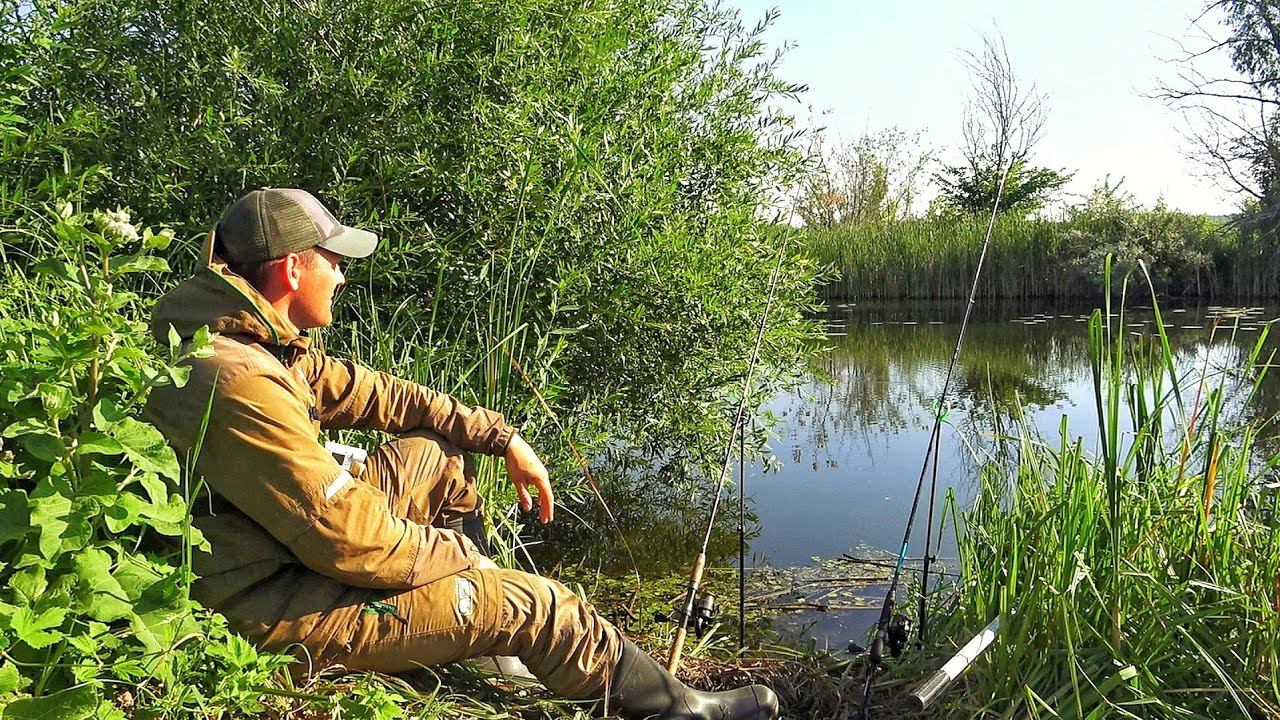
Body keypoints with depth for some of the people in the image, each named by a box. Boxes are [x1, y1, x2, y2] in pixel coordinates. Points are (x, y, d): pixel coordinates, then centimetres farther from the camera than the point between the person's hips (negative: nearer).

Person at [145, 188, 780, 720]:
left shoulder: (252, 339, 2)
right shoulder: (238, 385, -30)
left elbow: (365, 392, 8)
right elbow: (352, 540, -30)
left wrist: (501, 437, 6)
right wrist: (458, 548, -11)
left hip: (291, 544, 10)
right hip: (272, 611, -10)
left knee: (438, 457, 11)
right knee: (533, 604, -8)